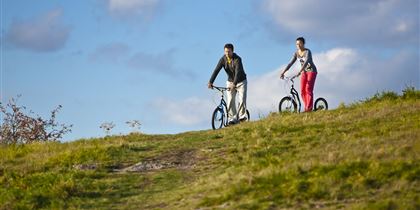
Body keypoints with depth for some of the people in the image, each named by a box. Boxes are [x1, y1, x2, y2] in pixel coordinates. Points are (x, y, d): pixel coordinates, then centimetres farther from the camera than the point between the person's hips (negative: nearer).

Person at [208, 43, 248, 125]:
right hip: (230, 82, 3)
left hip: (241, 81, -3)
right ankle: (232, 118, -5)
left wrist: (234, 84, -48)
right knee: (230, 100, -8)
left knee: (242, 99, -12)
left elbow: (238, 72, -35)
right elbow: (216, 70, -20)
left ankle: (242, 116, 2)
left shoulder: (237, 59, -24)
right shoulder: (223, 59, -12)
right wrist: (210, 82, -31)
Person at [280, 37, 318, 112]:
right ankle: (306, 107, 2)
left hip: (311, 71, -6)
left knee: (308, 89, -18)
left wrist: (299, 72, -45)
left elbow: (306, 62, -33)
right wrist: (283, 72, -11)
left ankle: (309, 108, -21)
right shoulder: (296, 53, 0)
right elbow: (290, 63, -1)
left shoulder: (307, 52, -19)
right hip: (304, 72, 6)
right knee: (302, 91, -5)